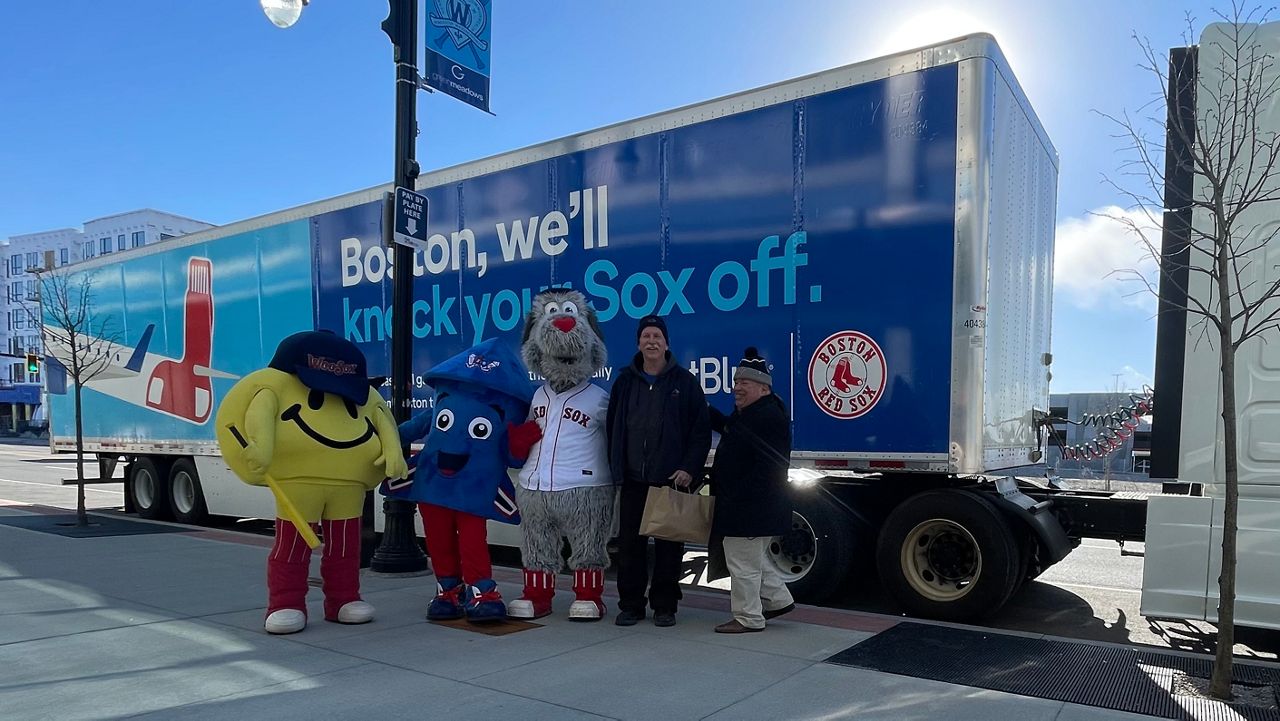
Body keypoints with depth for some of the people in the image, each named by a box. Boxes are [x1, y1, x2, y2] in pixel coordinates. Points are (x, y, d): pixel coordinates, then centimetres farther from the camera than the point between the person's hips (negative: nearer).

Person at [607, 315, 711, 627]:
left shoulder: (684, 381, 0)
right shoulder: (625, 381, 9)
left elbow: (701, 430, -2)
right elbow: (612, 427, 11)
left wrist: (690, 468, -10)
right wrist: (616, 466, 4)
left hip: (672, 479, -2)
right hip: (633, 479, 3)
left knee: (669, 545, 5)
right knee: (629, 543, 6)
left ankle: (664, 606, 18)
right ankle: (630, 605, 18)